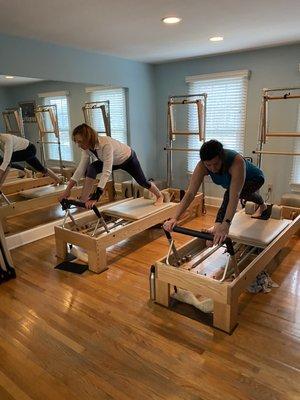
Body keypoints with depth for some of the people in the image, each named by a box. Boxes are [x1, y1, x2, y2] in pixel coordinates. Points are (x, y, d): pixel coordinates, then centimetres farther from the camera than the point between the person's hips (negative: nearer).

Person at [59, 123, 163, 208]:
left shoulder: (106, 145, -45)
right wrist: (68, 189, -25)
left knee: (142, 181, 14)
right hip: (114, 161, 5)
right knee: (90, 168, -22)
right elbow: (81, 168, -20)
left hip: (128, 158, -5)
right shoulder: (87, 147, -23)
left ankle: (160, 196, 44)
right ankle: (83, 201, -17)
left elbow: (106, 172, -50)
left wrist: (95, 197, -54)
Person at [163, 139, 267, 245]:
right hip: (231, 180, 6)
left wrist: (225, 224, -66)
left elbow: (234, 196, -55)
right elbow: (190, 194, -39)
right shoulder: (202, 166, -36)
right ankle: (262, 205, 73)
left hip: (254, 179, -6)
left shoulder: (237, 162, -48)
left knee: (230, 194, -38)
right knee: (246, 195, 37)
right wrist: (175, 218, -49)